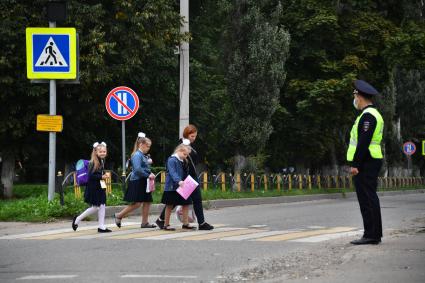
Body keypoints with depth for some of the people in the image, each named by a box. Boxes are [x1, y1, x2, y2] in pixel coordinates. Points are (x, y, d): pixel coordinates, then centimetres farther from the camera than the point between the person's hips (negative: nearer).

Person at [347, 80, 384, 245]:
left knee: (367, 199, -10)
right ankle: (374, 234, 14)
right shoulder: (373, 114, 20)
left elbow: (363, 142, -21)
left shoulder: (367, 115, -14)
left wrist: (355, 164, -21)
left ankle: (371, 235, -11)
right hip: (372, 163, 10)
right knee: (369, 199, 12)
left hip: (365, 163, -10)